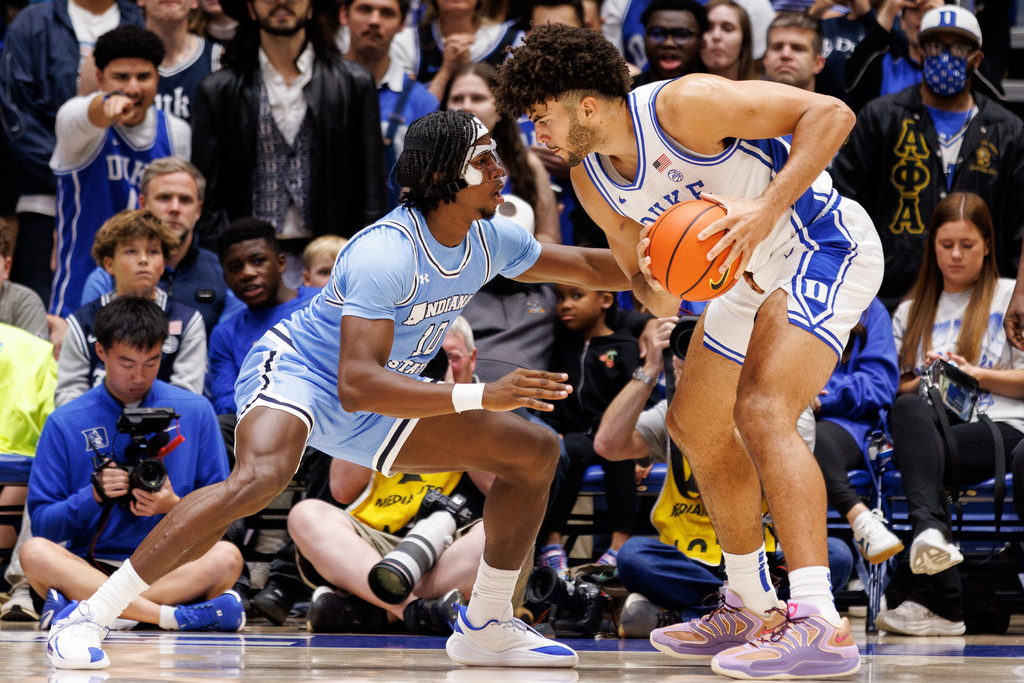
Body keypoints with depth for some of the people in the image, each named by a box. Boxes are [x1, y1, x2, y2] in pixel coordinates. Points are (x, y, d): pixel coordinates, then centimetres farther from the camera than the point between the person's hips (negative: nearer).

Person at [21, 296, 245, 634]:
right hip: (92, 565, 0)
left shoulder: (195, 412, 7)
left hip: (171, 567, 0)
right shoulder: (65, 424, 6)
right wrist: (94, 496, -14)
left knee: (226, 557, -31)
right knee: (35, 552, -31)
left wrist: (175, 508, -14)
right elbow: (42, 522, 3)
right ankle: (178, 616, -37)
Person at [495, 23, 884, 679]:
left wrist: (767, 209, -37)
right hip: (754, 273, 10)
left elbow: (830, 113, -27)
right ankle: (754, 610, 32)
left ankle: (819, 622, -35)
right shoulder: (594, 181, -1)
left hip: (823, 244, -10)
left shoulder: (683, 104, -26)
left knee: (762, 410, -27)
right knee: (695, 424, 17)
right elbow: (651, 294, 6)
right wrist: (657, 292, -19)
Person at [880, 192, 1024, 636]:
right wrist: (926, 380, -1)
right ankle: (931, 531, -59)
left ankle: (932, 600, -48)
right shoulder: (912, 312, 27)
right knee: (907, 411, -36)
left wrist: (977, 374, -4)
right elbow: (892, 390, 19)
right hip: (931, 428, 3)